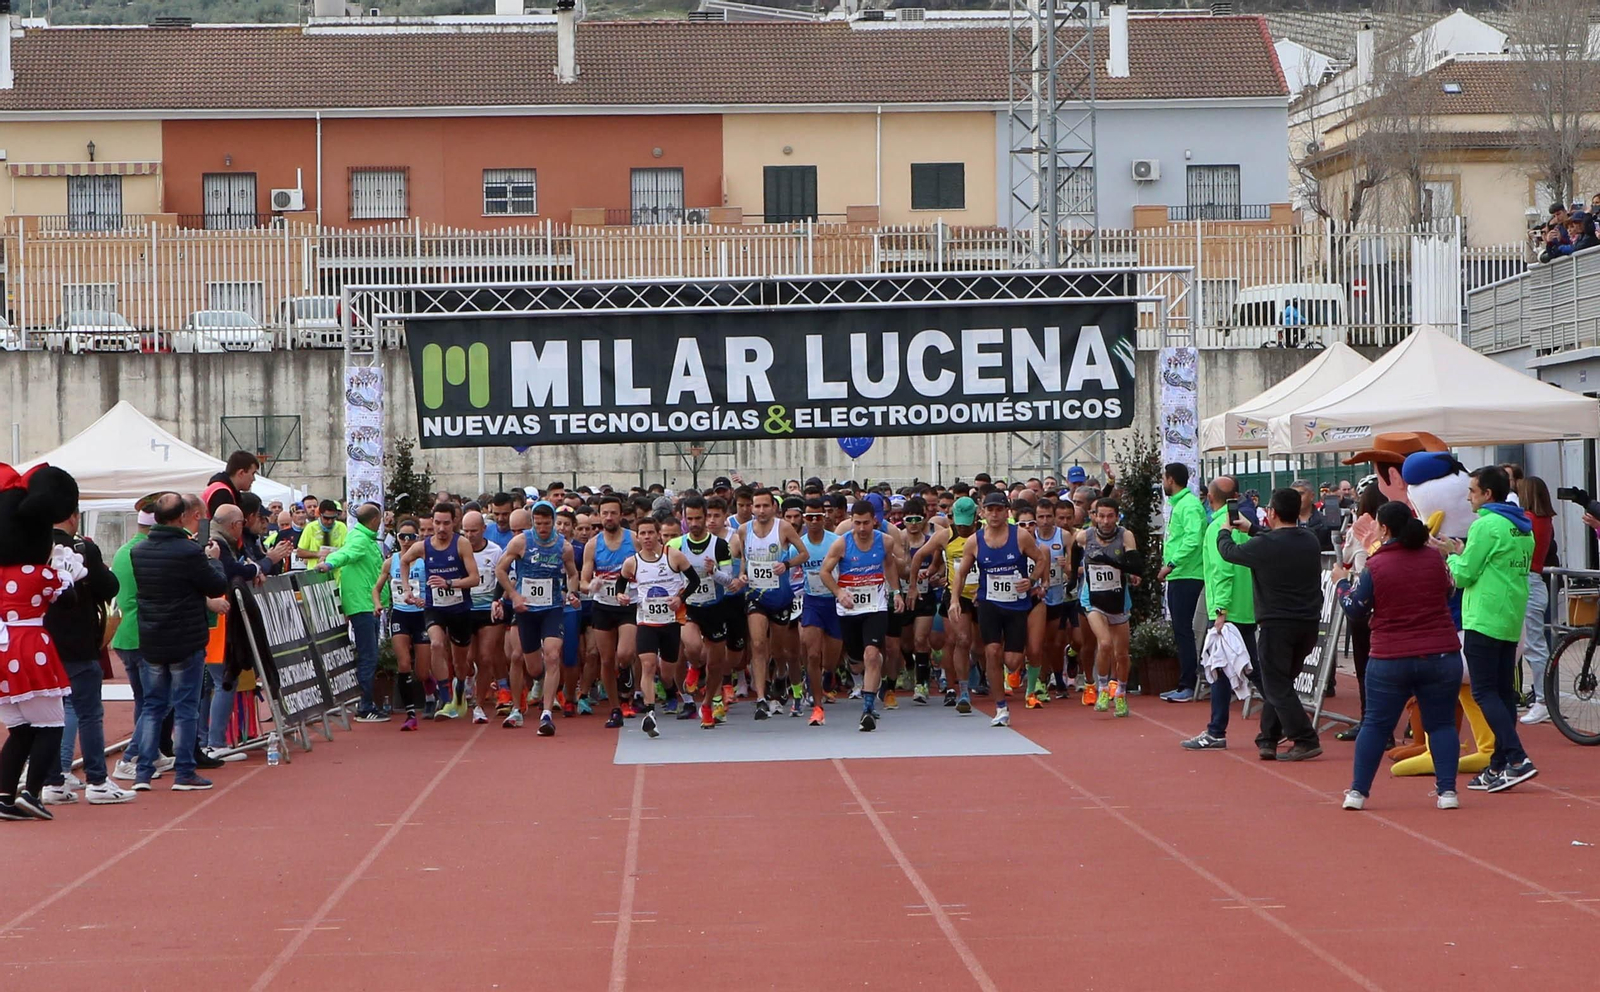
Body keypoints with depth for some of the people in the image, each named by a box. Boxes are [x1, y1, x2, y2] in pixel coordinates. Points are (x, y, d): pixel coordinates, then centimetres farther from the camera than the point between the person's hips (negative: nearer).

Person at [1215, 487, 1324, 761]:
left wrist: (1224, 531, 22)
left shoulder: (1264, 545, -16)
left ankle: (1306, 740, -10)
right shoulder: (1310, 540, 3)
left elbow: (1228, 551, 1)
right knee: (1278, 683, 17)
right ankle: (1268, 739, 17)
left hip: (1276, 624, -6)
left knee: (1277, 687, -1)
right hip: (1308, 623, 6)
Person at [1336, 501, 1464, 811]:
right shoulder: (1434, 559, 2)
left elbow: (1355, 608, 0)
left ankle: (1358, 791, 8)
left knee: (1375, 725, 7)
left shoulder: (1375, 565, -9)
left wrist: (1341, 582, 17)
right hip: (1442, 656, 2)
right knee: (1441, 724, 9)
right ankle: (1447, 790, 0)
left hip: (1390, 659, -2)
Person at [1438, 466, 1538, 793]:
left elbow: (1463, 575, -12)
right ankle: (1499, 766, 10)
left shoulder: (1485, 526, -13)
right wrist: (1463, 553, 16)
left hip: (1484, 619, -9)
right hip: (1512, 620, 9)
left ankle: (1517, 759, -18)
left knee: (1484, 692, -7)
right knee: (1504, 691, 9)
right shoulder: (1523, 527, 15)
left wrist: (1452, 555, 9)